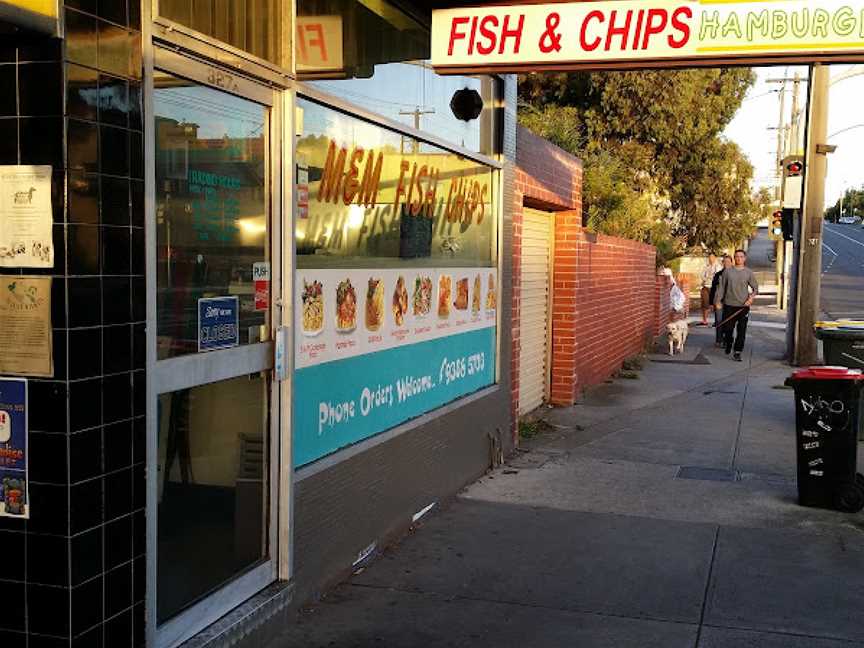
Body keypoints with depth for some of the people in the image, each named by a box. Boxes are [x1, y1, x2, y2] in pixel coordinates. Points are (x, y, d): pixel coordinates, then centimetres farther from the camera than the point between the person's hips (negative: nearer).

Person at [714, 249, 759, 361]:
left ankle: (737, 352, 5)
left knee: (741, 331, -2)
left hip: (743, 306, 0)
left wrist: (751, 298, -10)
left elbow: (755, 288, 8)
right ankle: (728, 345, 30)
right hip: (729, 305, 0)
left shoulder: (748, 272, 5)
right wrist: (718, 301, 1)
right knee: (727, 328, 2)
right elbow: (721, 287, 7)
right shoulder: (727, 271, 5)